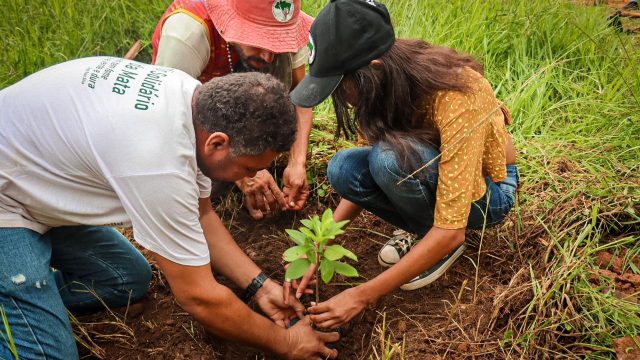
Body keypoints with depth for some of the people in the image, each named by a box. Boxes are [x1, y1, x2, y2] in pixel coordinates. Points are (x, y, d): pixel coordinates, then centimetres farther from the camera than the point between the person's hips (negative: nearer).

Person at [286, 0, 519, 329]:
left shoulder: (456, 98, -36)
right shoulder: (389, 84, -16)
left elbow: (450, 232, -35)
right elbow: (368, 176, -5)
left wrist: (363, 295, -33)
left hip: (487, 190, -5)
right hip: (435, 172, 6)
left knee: (391, 158, -34)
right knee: (343, 169, -21)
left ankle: (442, 248, -7)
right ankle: (426, 233, 0)